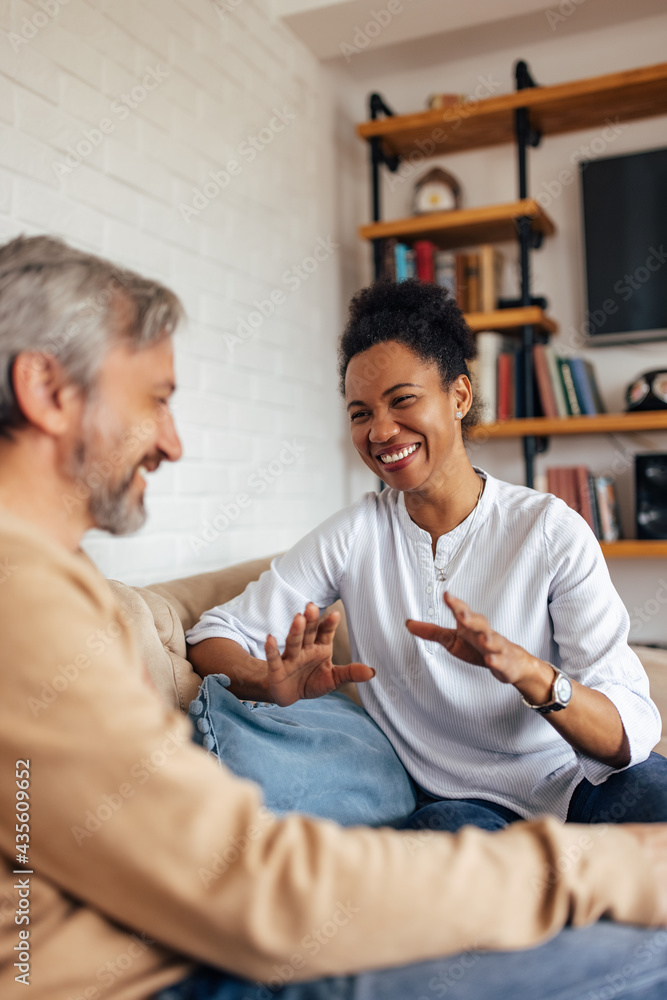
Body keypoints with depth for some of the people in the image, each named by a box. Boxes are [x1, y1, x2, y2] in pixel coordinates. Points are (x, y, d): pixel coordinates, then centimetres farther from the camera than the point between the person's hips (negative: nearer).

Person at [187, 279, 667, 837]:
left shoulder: (550, 529, -8)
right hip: (457, 798, -1)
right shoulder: (355, 534, -2)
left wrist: (527, 671, -34)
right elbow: (215, 634, -3)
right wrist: (273, 682, -25)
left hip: (577, 779, 1)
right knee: (455, 829, -34)